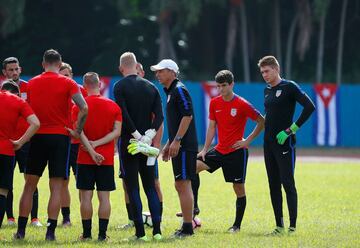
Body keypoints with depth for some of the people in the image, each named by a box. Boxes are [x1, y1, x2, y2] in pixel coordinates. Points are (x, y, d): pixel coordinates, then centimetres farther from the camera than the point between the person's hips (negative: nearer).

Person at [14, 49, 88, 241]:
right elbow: (84, 108, -13)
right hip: (60, 137, -2)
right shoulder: (68, 83, -3)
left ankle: (21, 230, 9)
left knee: (29, 185, 10)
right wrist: (78, 131, -3)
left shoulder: (32, 83, 8)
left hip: (37, 137, 2)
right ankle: (50, 231, -7)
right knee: (56, 187, -1)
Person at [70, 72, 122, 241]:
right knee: (104, 197, 3)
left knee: (86, 196, 3)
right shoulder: (113, 106, 3)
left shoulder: (80, 106, -3)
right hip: (107, 159, 1)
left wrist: (91, 150, -11)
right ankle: (102, 234, 0)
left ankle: (86, 233, 4)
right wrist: (97, 143, -7)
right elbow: (117, 131, -4)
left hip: (85, 159, -1)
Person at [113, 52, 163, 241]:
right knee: (150, 186, 12)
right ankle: (157, 230, 5)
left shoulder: (120, 87, -6)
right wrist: (148, 135, -8)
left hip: (128, 143, -4)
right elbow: (159, 116, -1)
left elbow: (124, 115, -17)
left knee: (132, 188, 0)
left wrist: (137, 136, -13)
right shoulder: (150, 87, 8)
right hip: (147, 145, 4)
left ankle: (140, 232, -4)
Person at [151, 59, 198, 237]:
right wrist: (168, 144, 24)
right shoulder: (170, 92, 20)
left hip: (184, 146, -10)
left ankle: (188, 227, -10)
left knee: (183, 184, -10)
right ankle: (187, 225, 17)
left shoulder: (179, 90, -11)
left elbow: (187, 116, -20)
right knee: (180, 185, 13)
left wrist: (177, 141, -22)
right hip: (179, 147, 10)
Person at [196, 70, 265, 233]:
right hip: (219, 150, 5)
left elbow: (262, 122, -4)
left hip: (237, 152, -5)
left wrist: (247, 141, -9)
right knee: (194, 166, -11)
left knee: (239, 188, -1)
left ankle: (237, 225, 11)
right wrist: (205, 149, 3)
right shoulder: (214, 103, 5)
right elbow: (212, 127, 10)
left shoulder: (242, 104, -10)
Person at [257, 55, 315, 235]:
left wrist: (290, 130, -16)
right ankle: (279, 226, 13)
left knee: (288, 183, -9)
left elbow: (310, 107, -15)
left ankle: (293, 227, -7)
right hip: (269, 143, 8)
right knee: (273, 185, 8)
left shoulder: (289, 87, -8)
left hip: (284, 143, -8)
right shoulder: (267, 91, 15)